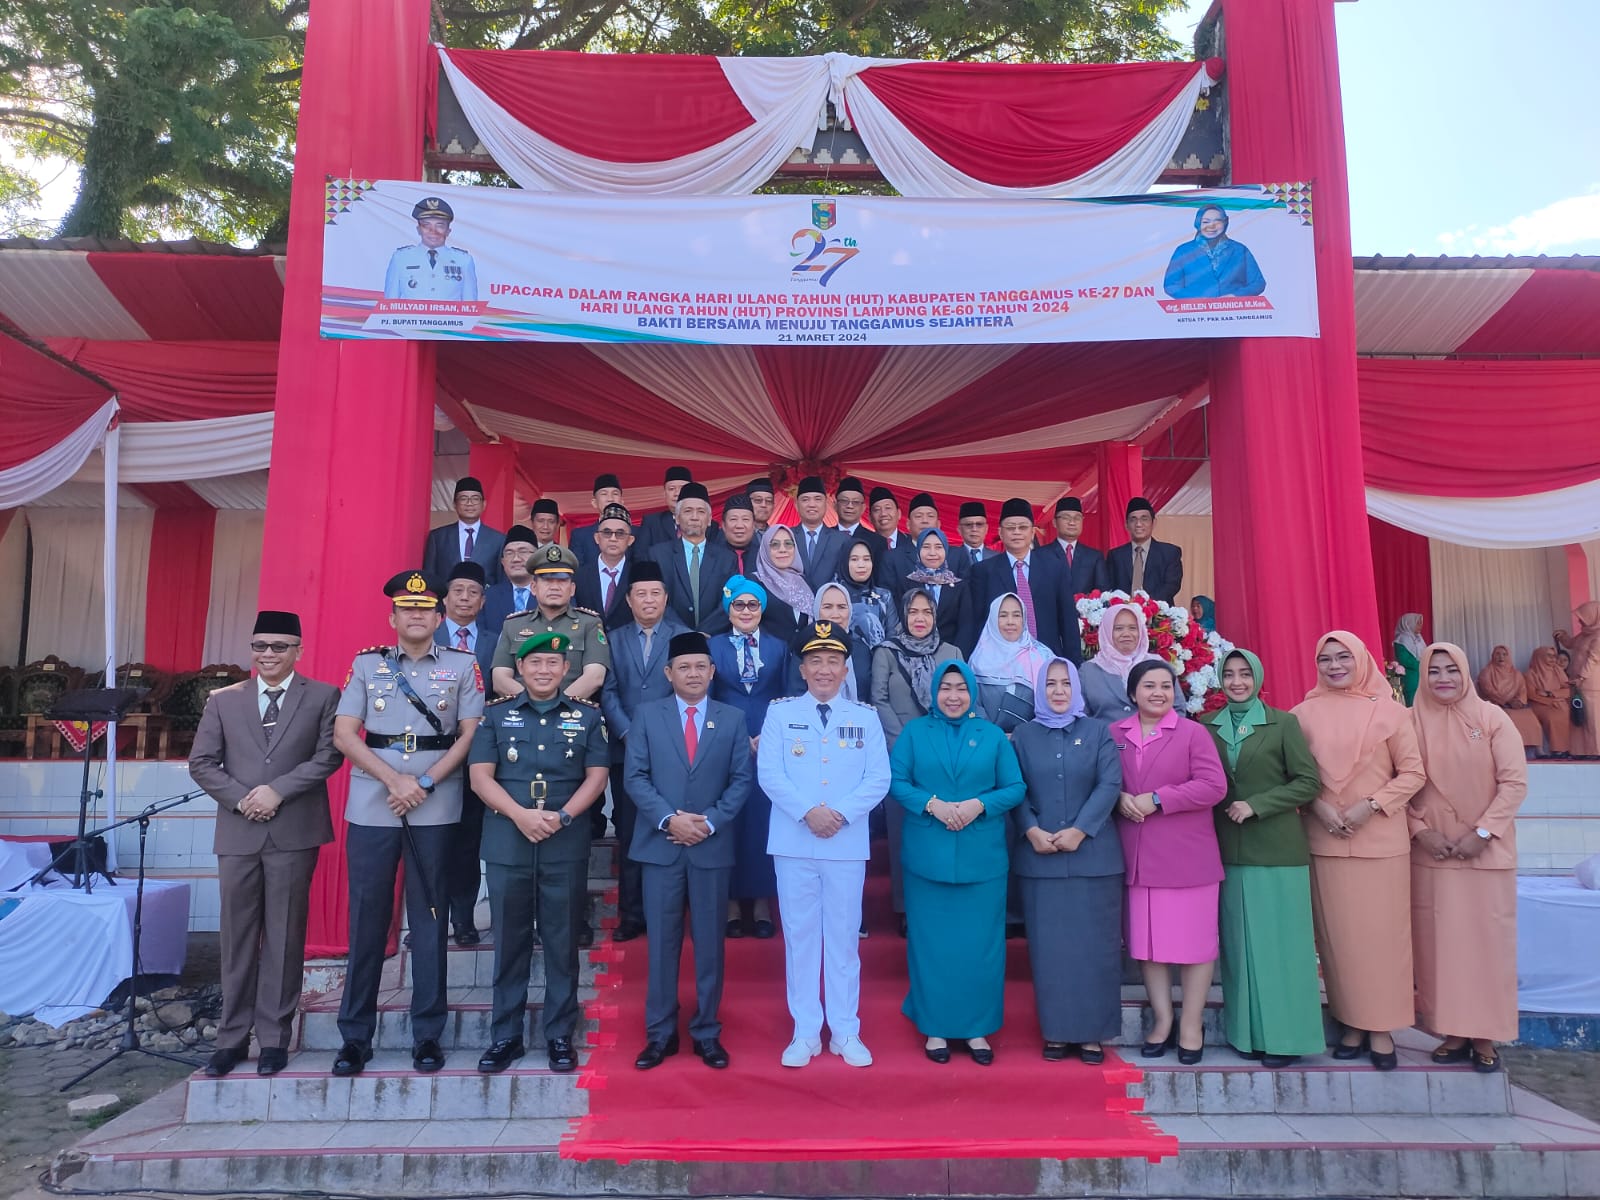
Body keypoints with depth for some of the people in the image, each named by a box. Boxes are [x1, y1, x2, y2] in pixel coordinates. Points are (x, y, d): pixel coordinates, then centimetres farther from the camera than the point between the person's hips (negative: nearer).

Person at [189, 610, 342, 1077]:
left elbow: (329, 754, -5)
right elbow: (201, 762, 7)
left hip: (294, 832, -2)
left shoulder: (323, 697, 3)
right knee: (237, 938, 8)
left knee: (284, 937, 4)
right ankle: (233, 1036, 19)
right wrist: (241, 798, -7)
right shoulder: (223, 700, 11)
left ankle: (274, 1037, 13)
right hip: (238, 833, 2)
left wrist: (278, 790, -13)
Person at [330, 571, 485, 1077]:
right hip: (371, 806, 1)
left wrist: (425, 783, -10)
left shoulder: (462, 666, 6)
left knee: (429, 918, 5)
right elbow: (343, 733, 3)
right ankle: (355, 1035, 16)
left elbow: (471, 734, 0)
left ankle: (428, 1035, 13)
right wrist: (394, 780, -9)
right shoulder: (366, 664, 9)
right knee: (366, 919, 5)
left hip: (436, 808, -1)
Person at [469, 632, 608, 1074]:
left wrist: (561, 817, -13)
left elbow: (596, 777, 2)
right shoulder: (496, 715, 6)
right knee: (509, 942, 8)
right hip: (507, 844, 1)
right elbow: (481, 775, -1)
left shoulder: (587, 717, 6)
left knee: (562, 943, 6)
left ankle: (560, 1035, 17)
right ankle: (505, 1036, 19)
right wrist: (521, 815, -14)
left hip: (567, 846, 0)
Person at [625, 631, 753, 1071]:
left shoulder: (732, 718, 5)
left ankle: (707, 1033, 19)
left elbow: (742, 779, 1)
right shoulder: (647, 715, 4)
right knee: (662, 943, 6)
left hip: (712, 846, 0)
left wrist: (710, 821, -12)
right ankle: (660, 1033, 18)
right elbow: (636, 776, -2)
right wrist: (668, 818, -14)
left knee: (709, 943, 7)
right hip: (661, 844, 0)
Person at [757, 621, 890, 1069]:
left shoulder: (866, 718, 7)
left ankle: (846, 1032, 18)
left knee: (844, 936, 7)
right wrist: (808, 811, -16)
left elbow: (879, 779, 0)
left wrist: (841, 814, -14)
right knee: (799, 935, 6)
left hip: (848, 845, 1)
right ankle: (805, 1032, 17)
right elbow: (768, 773, -4)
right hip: (794, 844, 0)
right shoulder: (780, 712, 4)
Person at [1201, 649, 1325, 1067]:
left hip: (1278, 850, -3)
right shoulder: (1207, 727, 7)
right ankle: (1247, 1032, 17)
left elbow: (1308, 782, -6)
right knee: (1239, 944, 8)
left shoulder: (1283, 724, -2)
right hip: (1229, 852, 3)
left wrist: (1256, 805, -13)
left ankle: (1284, 1035, 10)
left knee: (1278, 943, 1)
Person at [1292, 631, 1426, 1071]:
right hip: (1325, 840, 1)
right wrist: (1319, 807, -11)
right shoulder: (1304, 713, 3)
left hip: (1380, 839, -1)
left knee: (1381, 932, 3)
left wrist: (1369, 806, -11)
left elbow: (1413, 772, -1)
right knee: (1337, 933, 5)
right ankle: (1351, 1022, 16)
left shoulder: (1388, 711, -1)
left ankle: (1381, 1027, 14)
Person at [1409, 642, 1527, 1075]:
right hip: (1430, 852, 1)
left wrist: (1483, 832, -13)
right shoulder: (1411, 722, 2)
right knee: (1439, 941, 4)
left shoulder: (1491, 718, -2)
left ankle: (1484, 1035, 14)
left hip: (1486, 852, -1)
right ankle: (1454, 1031, 15)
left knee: (1486, 939, 3)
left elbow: (1514, 782, -5)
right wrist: (1419, 830, -10)